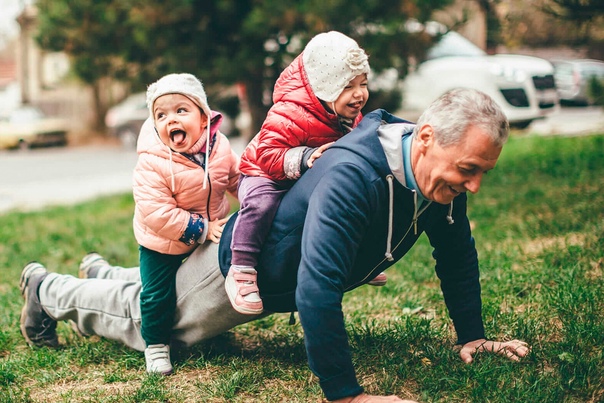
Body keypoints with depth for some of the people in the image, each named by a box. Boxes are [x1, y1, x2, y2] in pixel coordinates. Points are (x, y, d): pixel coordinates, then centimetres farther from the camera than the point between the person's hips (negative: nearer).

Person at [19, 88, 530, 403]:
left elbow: (457, 254, -2)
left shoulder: (444, 173, -19)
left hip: (286, 276, 8)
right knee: (146, 321, 16)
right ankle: (47, 289, 40)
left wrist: (472, 337, -2)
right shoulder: (352, 176, -46)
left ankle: (105, 274, 59)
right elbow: (317, 290, -50)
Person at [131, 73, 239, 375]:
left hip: (211, 231, 5)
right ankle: (156, 345, 21)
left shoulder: (219, 146, -15)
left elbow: (237, 177, 6)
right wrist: (201, 229, -32)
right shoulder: (152, 163, -32)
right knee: (158, 294, -2)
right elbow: (156, 213, -36)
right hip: (162, 242, -5)